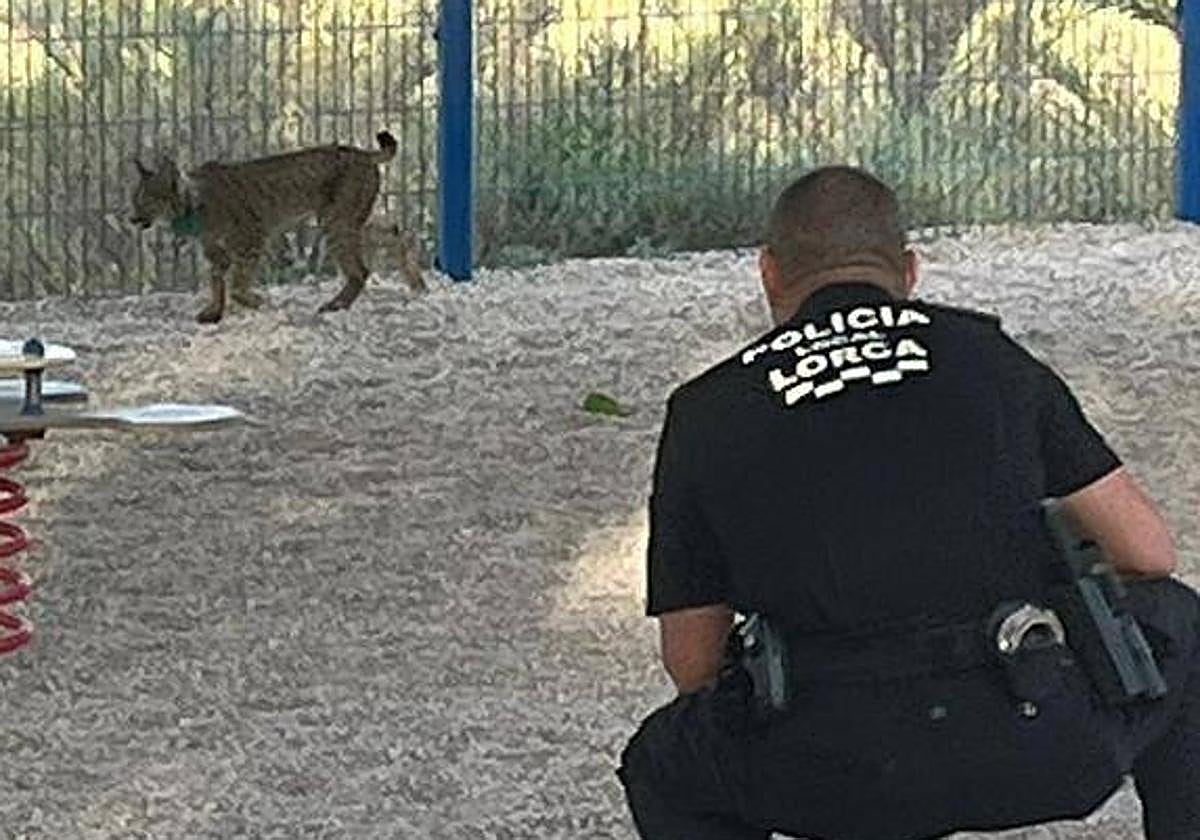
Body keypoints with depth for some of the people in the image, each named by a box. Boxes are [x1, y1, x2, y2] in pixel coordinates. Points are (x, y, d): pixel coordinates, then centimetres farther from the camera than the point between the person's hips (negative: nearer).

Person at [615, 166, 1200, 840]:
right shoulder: (988, 353, 17)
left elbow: (693, 665, 18)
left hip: (841, 783, -1)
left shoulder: (707, 412, 16)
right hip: (1045, 753, 1)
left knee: (663, 766, 31)